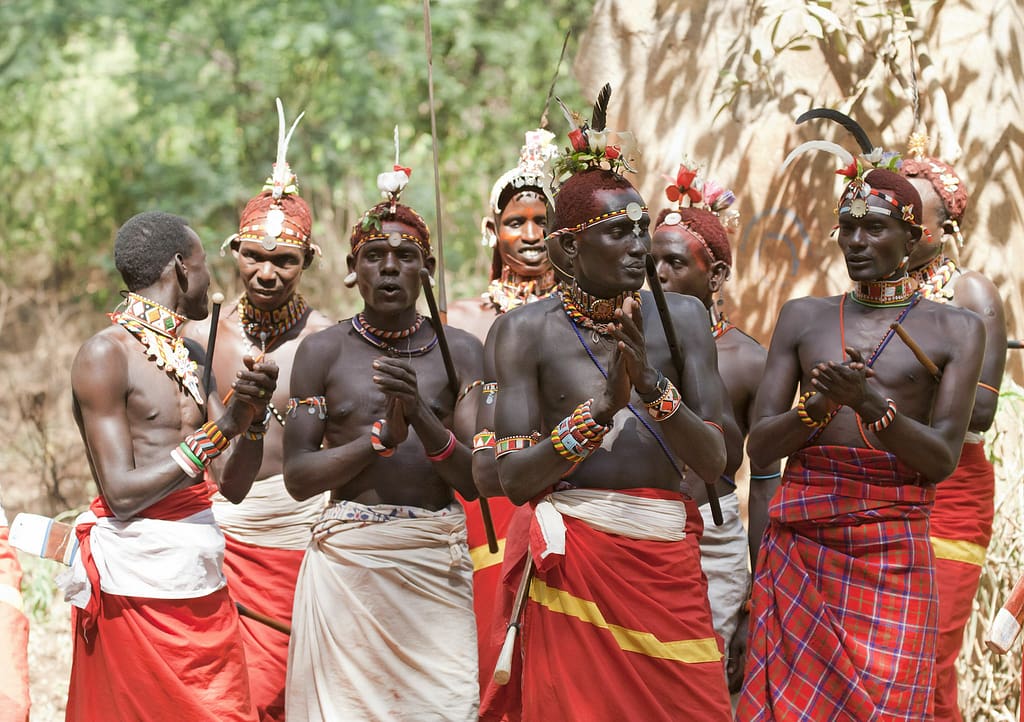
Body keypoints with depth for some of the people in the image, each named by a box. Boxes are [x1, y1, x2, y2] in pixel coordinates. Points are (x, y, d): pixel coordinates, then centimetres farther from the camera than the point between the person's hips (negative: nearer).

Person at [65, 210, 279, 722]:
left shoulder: (189, 356, 16)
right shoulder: (106, 354, -9)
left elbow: (233, 485, 13)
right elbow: (122, 493, -15)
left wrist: (252, 414, -5)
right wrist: (220, 431, -14)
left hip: (203, 583, 7)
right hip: (139, 579, -7)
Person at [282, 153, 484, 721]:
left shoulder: (459, 350, 5)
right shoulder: (322, 351, 4)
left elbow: (477, 480, -3)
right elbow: (298, 477, -2)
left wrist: (421, 416, -18)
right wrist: (381, 435, -15)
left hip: (437, 566, 1)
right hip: (347, 561, 0)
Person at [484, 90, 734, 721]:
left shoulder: (680, 317, 5)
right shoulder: (529, 331, 0)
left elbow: (715, 460, -2)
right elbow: (515, 478, -7)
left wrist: (651, 387, -17)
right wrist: (601, 409, -19)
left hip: (667, 565, 2)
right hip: (576, 563, -2)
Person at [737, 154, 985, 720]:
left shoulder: (955, 330, 4)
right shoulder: (803, 317, 11)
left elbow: (942, 460, -5)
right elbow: (759, 446, 5)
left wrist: (867, 403, -20)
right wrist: (818, 404, -14)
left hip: (892, 551, -2)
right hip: (798, 545, 2)